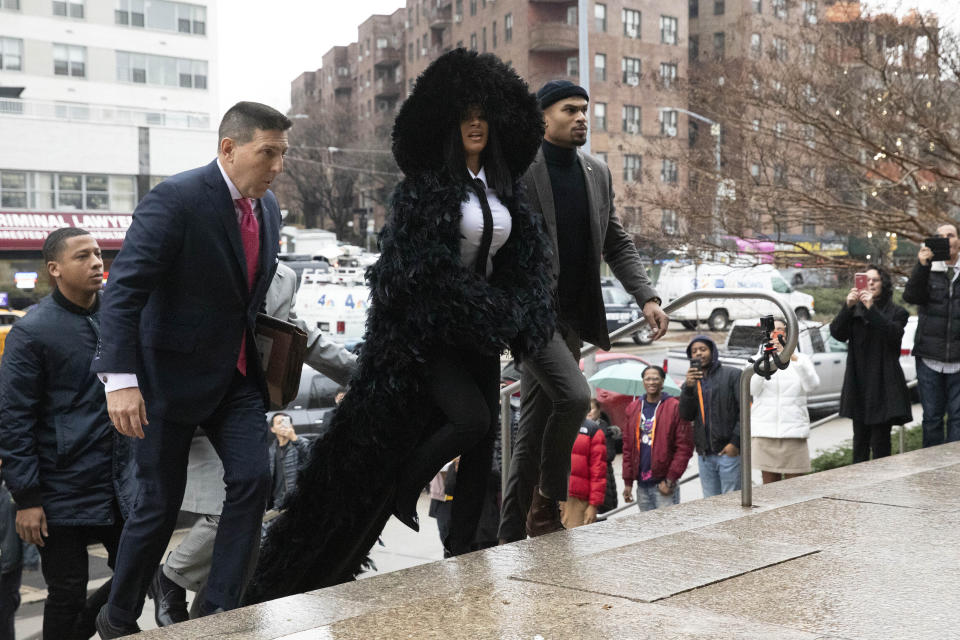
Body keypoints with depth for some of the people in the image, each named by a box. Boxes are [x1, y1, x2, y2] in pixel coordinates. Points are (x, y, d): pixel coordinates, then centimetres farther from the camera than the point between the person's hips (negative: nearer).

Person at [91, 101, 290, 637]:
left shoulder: (268, 207, 4)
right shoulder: (177, 199, -19)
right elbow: (124, 289, -24)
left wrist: (261, 357, 11)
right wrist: (121, 379, -32)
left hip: (236, 372, 6)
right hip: (173, 372, -6)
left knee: (253, 478, -7)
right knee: (161, 503, 2)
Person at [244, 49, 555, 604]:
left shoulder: (502, 187, 11)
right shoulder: (425, 185, -9)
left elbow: (523, 262, 12)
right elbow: (424, 267, -17)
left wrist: (510, 317, -3)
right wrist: (482, 311, -15)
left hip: (479, 332, 7)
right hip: (427, 331, -7)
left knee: (482, 440, 4)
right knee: (471, 418, -23)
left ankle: (461, 554, 15)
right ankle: (403, 490, 4)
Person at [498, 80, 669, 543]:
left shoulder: (597, 174, 14)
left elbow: (616, 244, 16)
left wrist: (647, 297, 3)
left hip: (570, 318, 6)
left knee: (534, 432, 10)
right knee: (573, 396, -25)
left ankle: (513, 539, 19)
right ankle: (547, 504, -4)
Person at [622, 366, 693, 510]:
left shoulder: (675, 407, -5)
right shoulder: (633, 408, 11)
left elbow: (684, 447, -8)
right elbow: (628, 447, 12)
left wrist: (670, 480, -12)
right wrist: (628, 482, 7)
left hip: (664, 484, -5)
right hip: (642, 485, 5)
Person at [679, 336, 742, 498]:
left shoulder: (731, 375, 1)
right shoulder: (691, 382, 17)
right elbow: (686, 415, 4)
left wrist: (735, 442, -13)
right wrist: (688, 388, -11)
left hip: (728, 450, -5)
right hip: (704, 454, 5)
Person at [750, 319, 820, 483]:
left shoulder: (801, 358, 10)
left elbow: (811, 385, -10)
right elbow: (752, 389, -7)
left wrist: (793, 358, -23)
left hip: (794, 432, -1)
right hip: (764, 432, 1)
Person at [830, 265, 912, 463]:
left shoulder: (896, 312, 5)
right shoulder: (855, 311, 13)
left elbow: (894, 334, -15)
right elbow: (837, 333, -3)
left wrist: (872, 309, -21)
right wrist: (848, 306, -16)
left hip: (883, 384, -3)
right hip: (858, 383, 3)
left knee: (880, 441, -5)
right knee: (860, 438, 8)